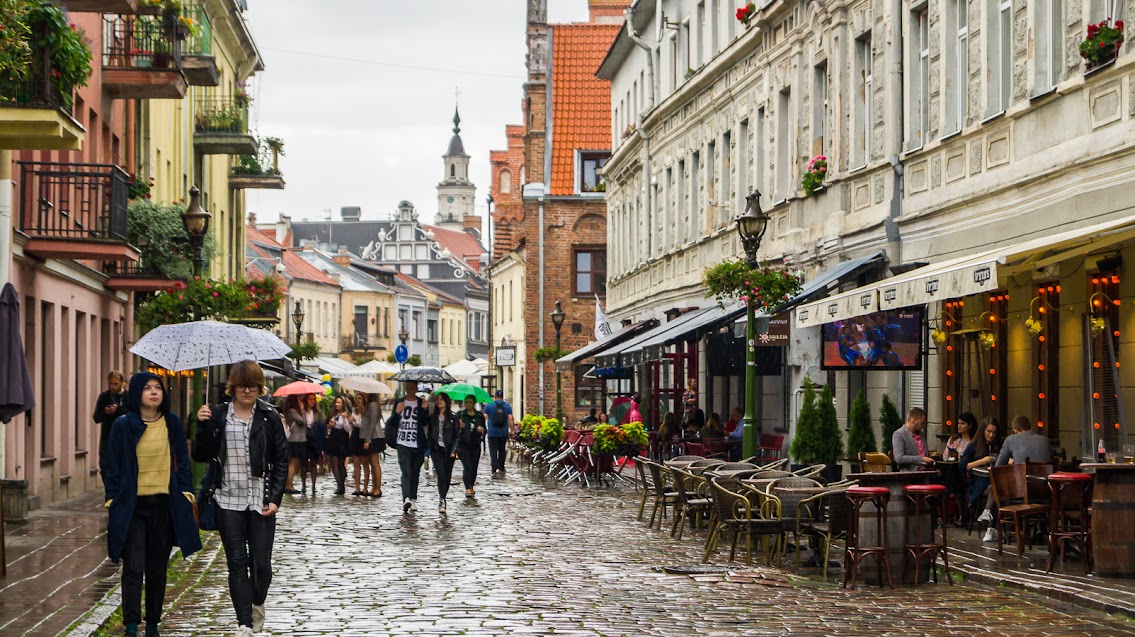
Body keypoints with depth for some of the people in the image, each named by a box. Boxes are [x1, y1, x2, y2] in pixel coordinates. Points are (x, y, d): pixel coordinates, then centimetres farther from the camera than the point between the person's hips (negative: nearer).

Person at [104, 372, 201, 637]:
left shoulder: (172, 423, 6)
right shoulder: (123, 425, -2)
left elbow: (182, 461, 11)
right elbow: (112, 466, 2)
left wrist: (186, 491, 3)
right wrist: (112, 499, -2)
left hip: (165, 505, 3)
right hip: (132, 504, -3)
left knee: (158, 569, 9)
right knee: (134, 568, -11)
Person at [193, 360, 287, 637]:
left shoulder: (270, 417, 1)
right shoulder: (217, 415, 3)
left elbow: (281, 461, 2)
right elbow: (200, 456, 1)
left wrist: (275, 498, -6)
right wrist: (203, 427, -15)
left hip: (261, 501, -1)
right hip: (229, 501, 1)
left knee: (262, 563, 0)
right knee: (237, 562, 1)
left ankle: (257, 604, 30)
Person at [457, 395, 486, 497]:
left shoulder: (480, 415, 8)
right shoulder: (460, 414, 1)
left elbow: (484, 429, 11)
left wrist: (482, 430, -11)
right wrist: (460, 427, -24)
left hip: (475, 444, 3)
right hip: (463, 444, -3)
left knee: (474, 467, 6)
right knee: (467, 466, -14)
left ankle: (471, 487, 24)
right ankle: (468, 489, -18)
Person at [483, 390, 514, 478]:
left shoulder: (489, 406, 1)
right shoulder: (508, 406, 3)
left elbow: (484, 418, -4)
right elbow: (510, 419, -4)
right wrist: (512, 430, -2)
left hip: (492, 433, -2)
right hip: (503, 433, 2)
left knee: (493, 452, -4)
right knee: (501, 451, 15)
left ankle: (495, 470, -16)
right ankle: (501, 470, 21)